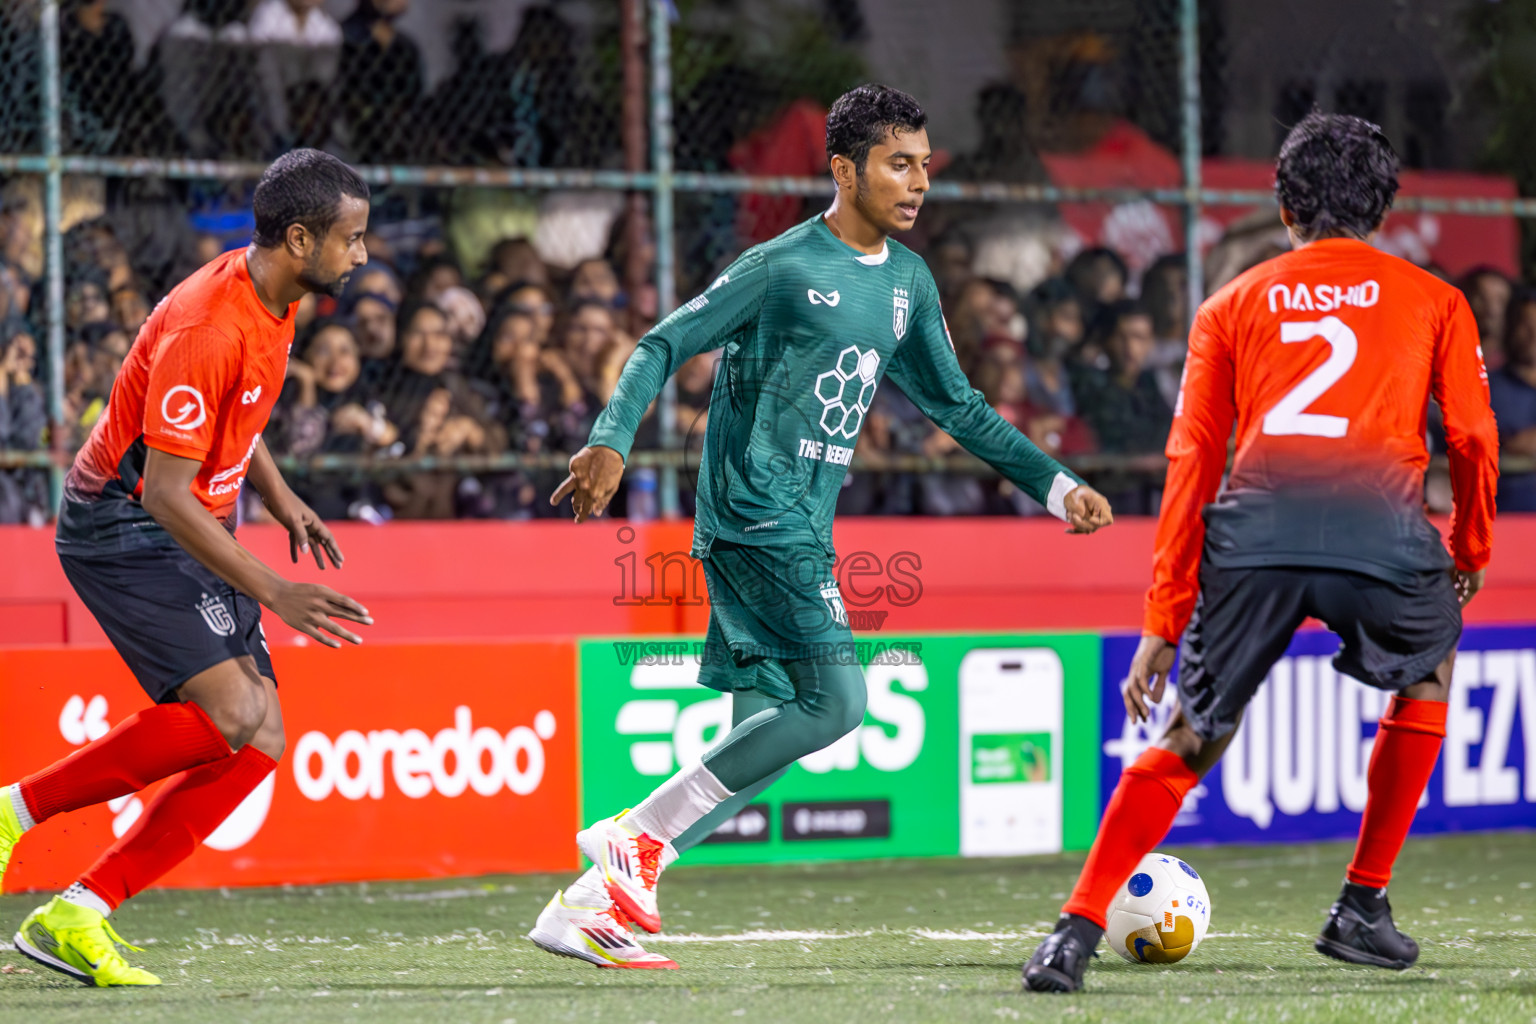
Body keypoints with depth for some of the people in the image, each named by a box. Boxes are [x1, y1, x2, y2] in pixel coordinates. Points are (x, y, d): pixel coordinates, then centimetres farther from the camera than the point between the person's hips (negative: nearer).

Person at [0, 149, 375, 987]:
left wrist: (281, 500, 9)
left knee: (258, 744, -3)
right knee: (229, 712, -24)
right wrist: (271, 593, -27)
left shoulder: (276, 301, 5)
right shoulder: (206, 328, -25)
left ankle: (75, 918, -4)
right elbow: (167, 494, -26)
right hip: (125, 530, -9)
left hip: (191, 535, 9)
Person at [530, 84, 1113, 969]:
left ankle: (585, 907, 5)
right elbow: (666, 346, -8)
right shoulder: (782, 268, -9)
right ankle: (638, 838, -11)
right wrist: (612, 443, -22)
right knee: (836, 702, -19)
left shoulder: (909, 282, 15)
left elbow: (956, 404, 24)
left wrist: (1055, 486, 19)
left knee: (761, 742, 4)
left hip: (805, 529, 9)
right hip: (757, 519, -8)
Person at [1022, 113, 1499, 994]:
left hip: (1255, 527, 1)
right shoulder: (1433, 301, 22)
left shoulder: (1233, 306, 24)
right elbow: (1473, 436, 12)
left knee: (1191, 739, 11)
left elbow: (1192, 459, 18)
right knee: (1429, 674, 29)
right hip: (1380, 524, -1)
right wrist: (1471, 550, 30)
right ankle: (1363, 909, 25)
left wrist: (1163, 623, 18)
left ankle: (1078, 930, -3)